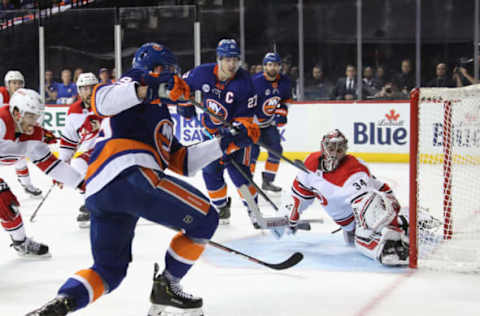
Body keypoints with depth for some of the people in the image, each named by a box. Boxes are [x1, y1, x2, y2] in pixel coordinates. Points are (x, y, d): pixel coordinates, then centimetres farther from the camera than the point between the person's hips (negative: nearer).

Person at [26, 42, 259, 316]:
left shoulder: (160, 115, 39)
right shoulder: (136, 82, 12)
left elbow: (183, 161, 33)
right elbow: (101, 100, -10)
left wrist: (229, 142, 29)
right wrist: (150, 88, -23)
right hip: (129, 173, -10)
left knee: (110, 269, 17)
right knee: (205, 219, 1)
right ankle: (166, 288, 5)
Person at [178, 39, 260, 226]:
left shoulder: (244, 83, -23)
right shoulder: (203, 73, -14)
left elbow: (245, 117, -21)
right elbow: (184, 83, 9)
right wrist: (184, 103, -1)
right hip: (212, 130, 4)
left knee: (237, 170, -16)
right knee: (210, 170, 1)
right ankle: (221, 208, 21)